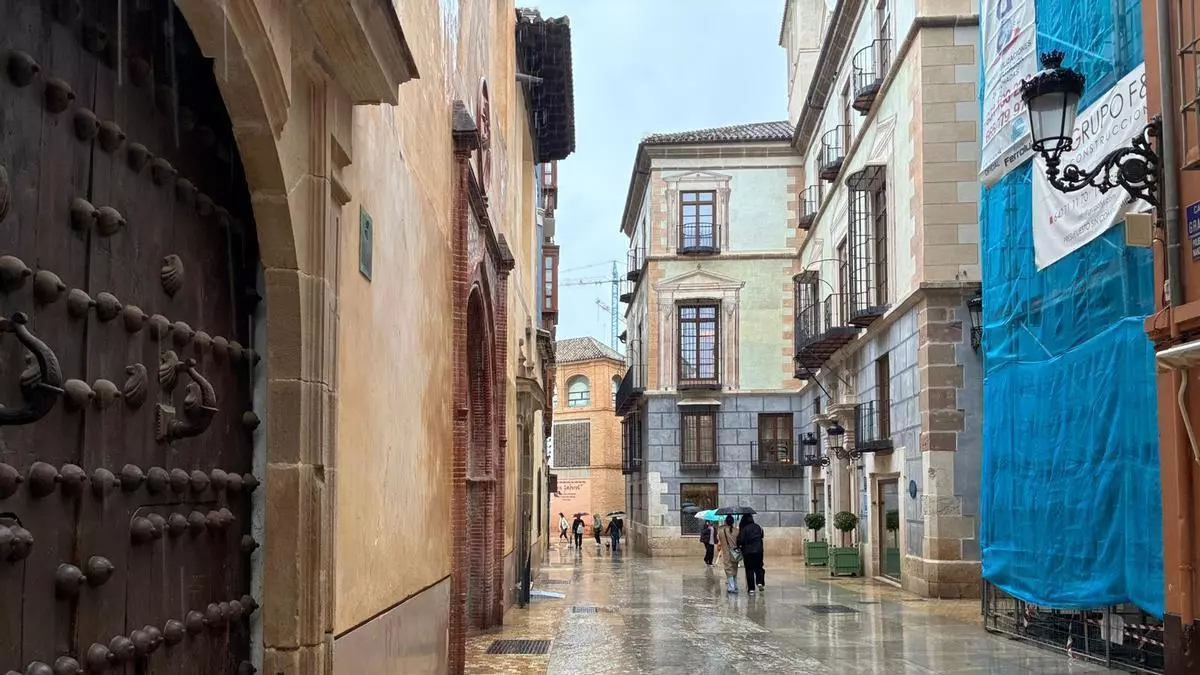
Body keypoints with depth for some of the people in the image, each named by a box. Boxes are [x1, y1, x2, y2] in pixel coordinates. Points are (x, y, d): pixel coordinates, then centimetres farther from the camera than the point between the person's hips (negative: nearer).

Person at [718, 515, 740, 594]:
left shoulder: (722, 531, -10)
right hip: (735, 554, 3)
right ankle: (735, 587, 21)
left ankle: (731, 587, -6)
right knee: (735, 570, 16)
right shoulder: (736, 530, -6)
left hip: (726, 554, -3)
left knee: (729, 570, 0)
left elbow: (718, 538, 3)